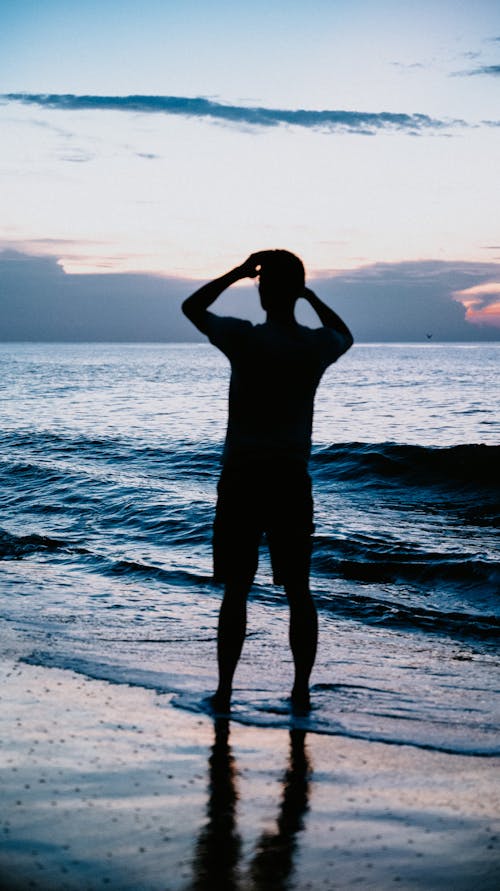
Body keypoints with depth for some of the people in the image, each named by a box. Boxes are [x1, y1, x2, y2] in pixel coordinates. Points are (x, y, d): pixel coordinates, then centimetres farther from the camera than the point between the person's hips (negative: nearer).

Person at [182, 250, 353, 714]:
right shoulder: (317, 345, -2)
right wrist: (308, 293, 21)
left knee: (236, 590, 6)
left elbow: (191, 307, 7)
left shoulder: (243, 338, -11)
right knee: (298, 591, 10)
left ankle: (224, 690, 11)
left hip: (241, 479, -2)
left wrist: (238, 272, 8)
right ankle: (301, 692, 15)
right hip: (292, 480, 2)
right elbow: (345, 334, 24)